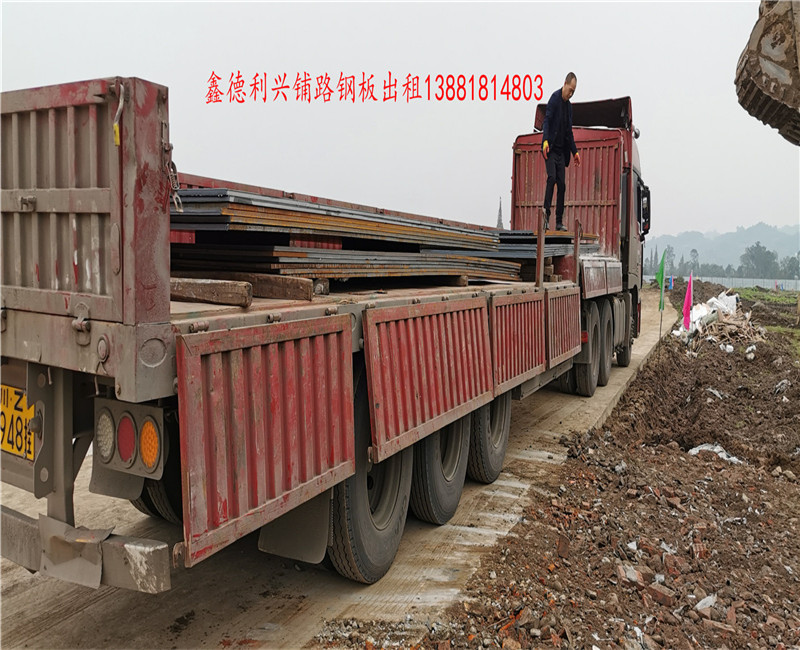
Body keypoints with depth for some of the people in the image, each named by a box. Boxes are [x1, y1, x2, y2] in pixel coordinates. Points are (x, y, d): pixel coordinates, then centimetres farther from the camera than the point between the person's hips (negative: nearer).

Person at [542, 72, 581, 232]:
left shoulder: (569, 106, 16)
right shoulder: (554, 98, -6)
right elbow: (547, 121, -18)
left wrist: (575, 151, 18)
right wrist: (545, 141, -32)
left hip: (561, 151, 7)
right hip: (551, 148, -7)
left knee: (562, 184, 2)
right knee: (552, 178, -21)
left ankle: (559, 221, 5)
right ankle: (546, 215, -17)